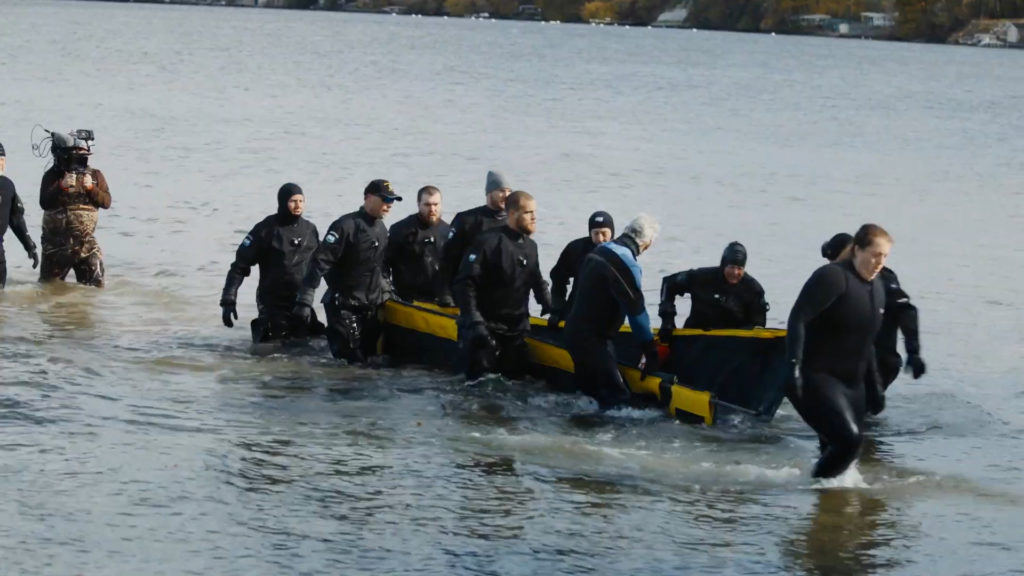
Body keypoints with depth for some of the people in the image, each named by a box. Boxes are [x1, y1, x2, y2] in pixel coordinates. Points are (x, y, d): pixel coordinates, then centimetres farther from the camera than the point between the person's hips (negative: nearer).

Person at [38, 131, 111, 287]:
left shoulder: (95, 176, 3)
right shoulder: (52, 175, -3)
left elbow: (106, 202, -4)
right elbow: (44, 203, -14)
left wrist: (91, 187, -20)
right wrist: (61, 186, -26)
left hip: (85, 242, 1)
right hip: (56, 242, -1)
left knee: (95, 284, -6)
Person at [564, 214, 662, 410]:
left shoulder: (600, 251, 8)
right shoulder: (626, 265, -21)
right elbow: (636, 311, -18)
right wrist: (651, 352, -10)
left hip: (575, 329, 10)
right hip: (591, 338, -10)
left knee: (590, 387, 19)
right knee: (617, 396, -13)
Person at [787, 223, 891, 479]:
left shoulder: (877, 289, 14)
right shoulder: (833, 277, -13)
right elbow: (798, 318, -21)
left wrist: (875, 386, 22)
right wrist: (793, 365, -31)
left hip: (852, 383, 9)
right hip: (816, 378, -9)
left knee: (839, 448, 6)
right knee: (849, 438, -21)